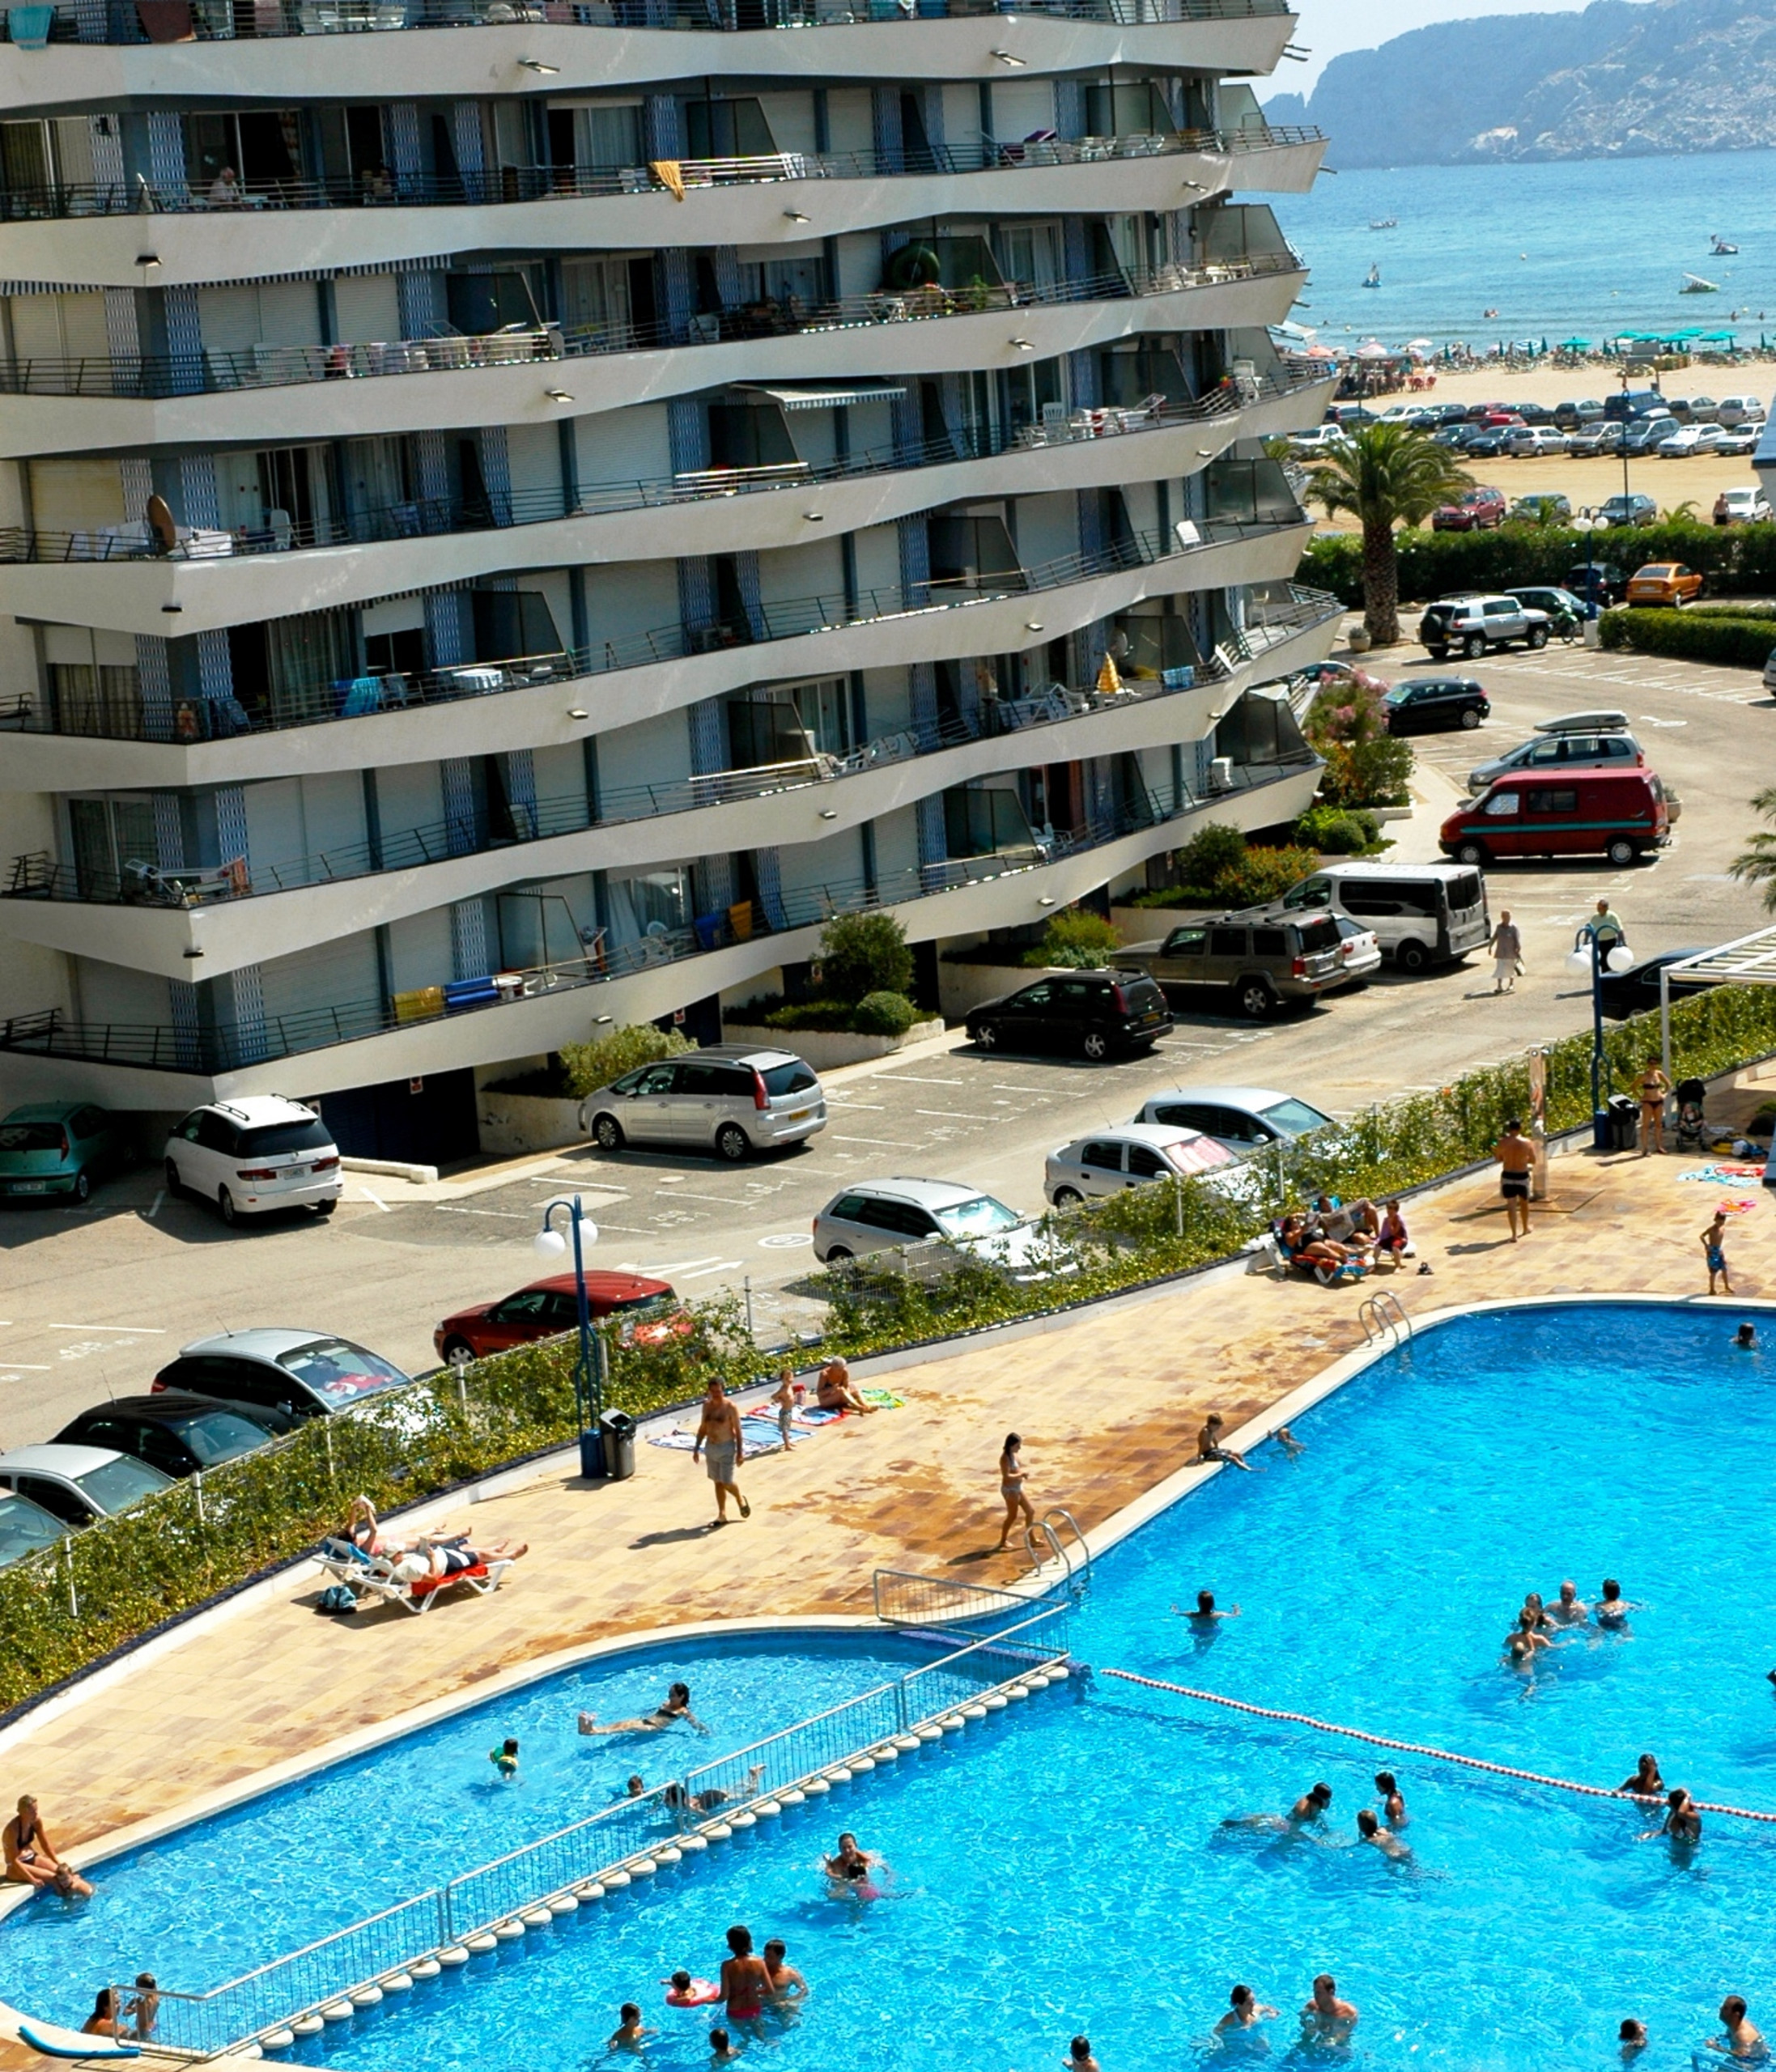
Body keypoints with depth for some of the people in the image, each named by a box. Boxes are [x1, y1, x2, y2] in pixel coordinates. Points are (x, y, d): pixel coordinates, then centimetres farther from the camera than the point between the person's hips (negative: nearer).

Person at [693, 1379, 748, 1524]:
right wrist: (697, 1448, 11)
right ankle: (722, 1515, 16)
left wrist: (740, 1452, -13)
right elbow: (702, 1428, 13)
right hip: (711, 1447, 5)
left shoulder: (730, 1407, -12)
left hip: (726, 1448, -5)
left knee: (727, 1482, -5)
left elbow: (738, 1430, -10)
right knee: (718, 1482, 9)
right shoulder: (707, 1406, 4)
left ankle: (740, 1500, 25)